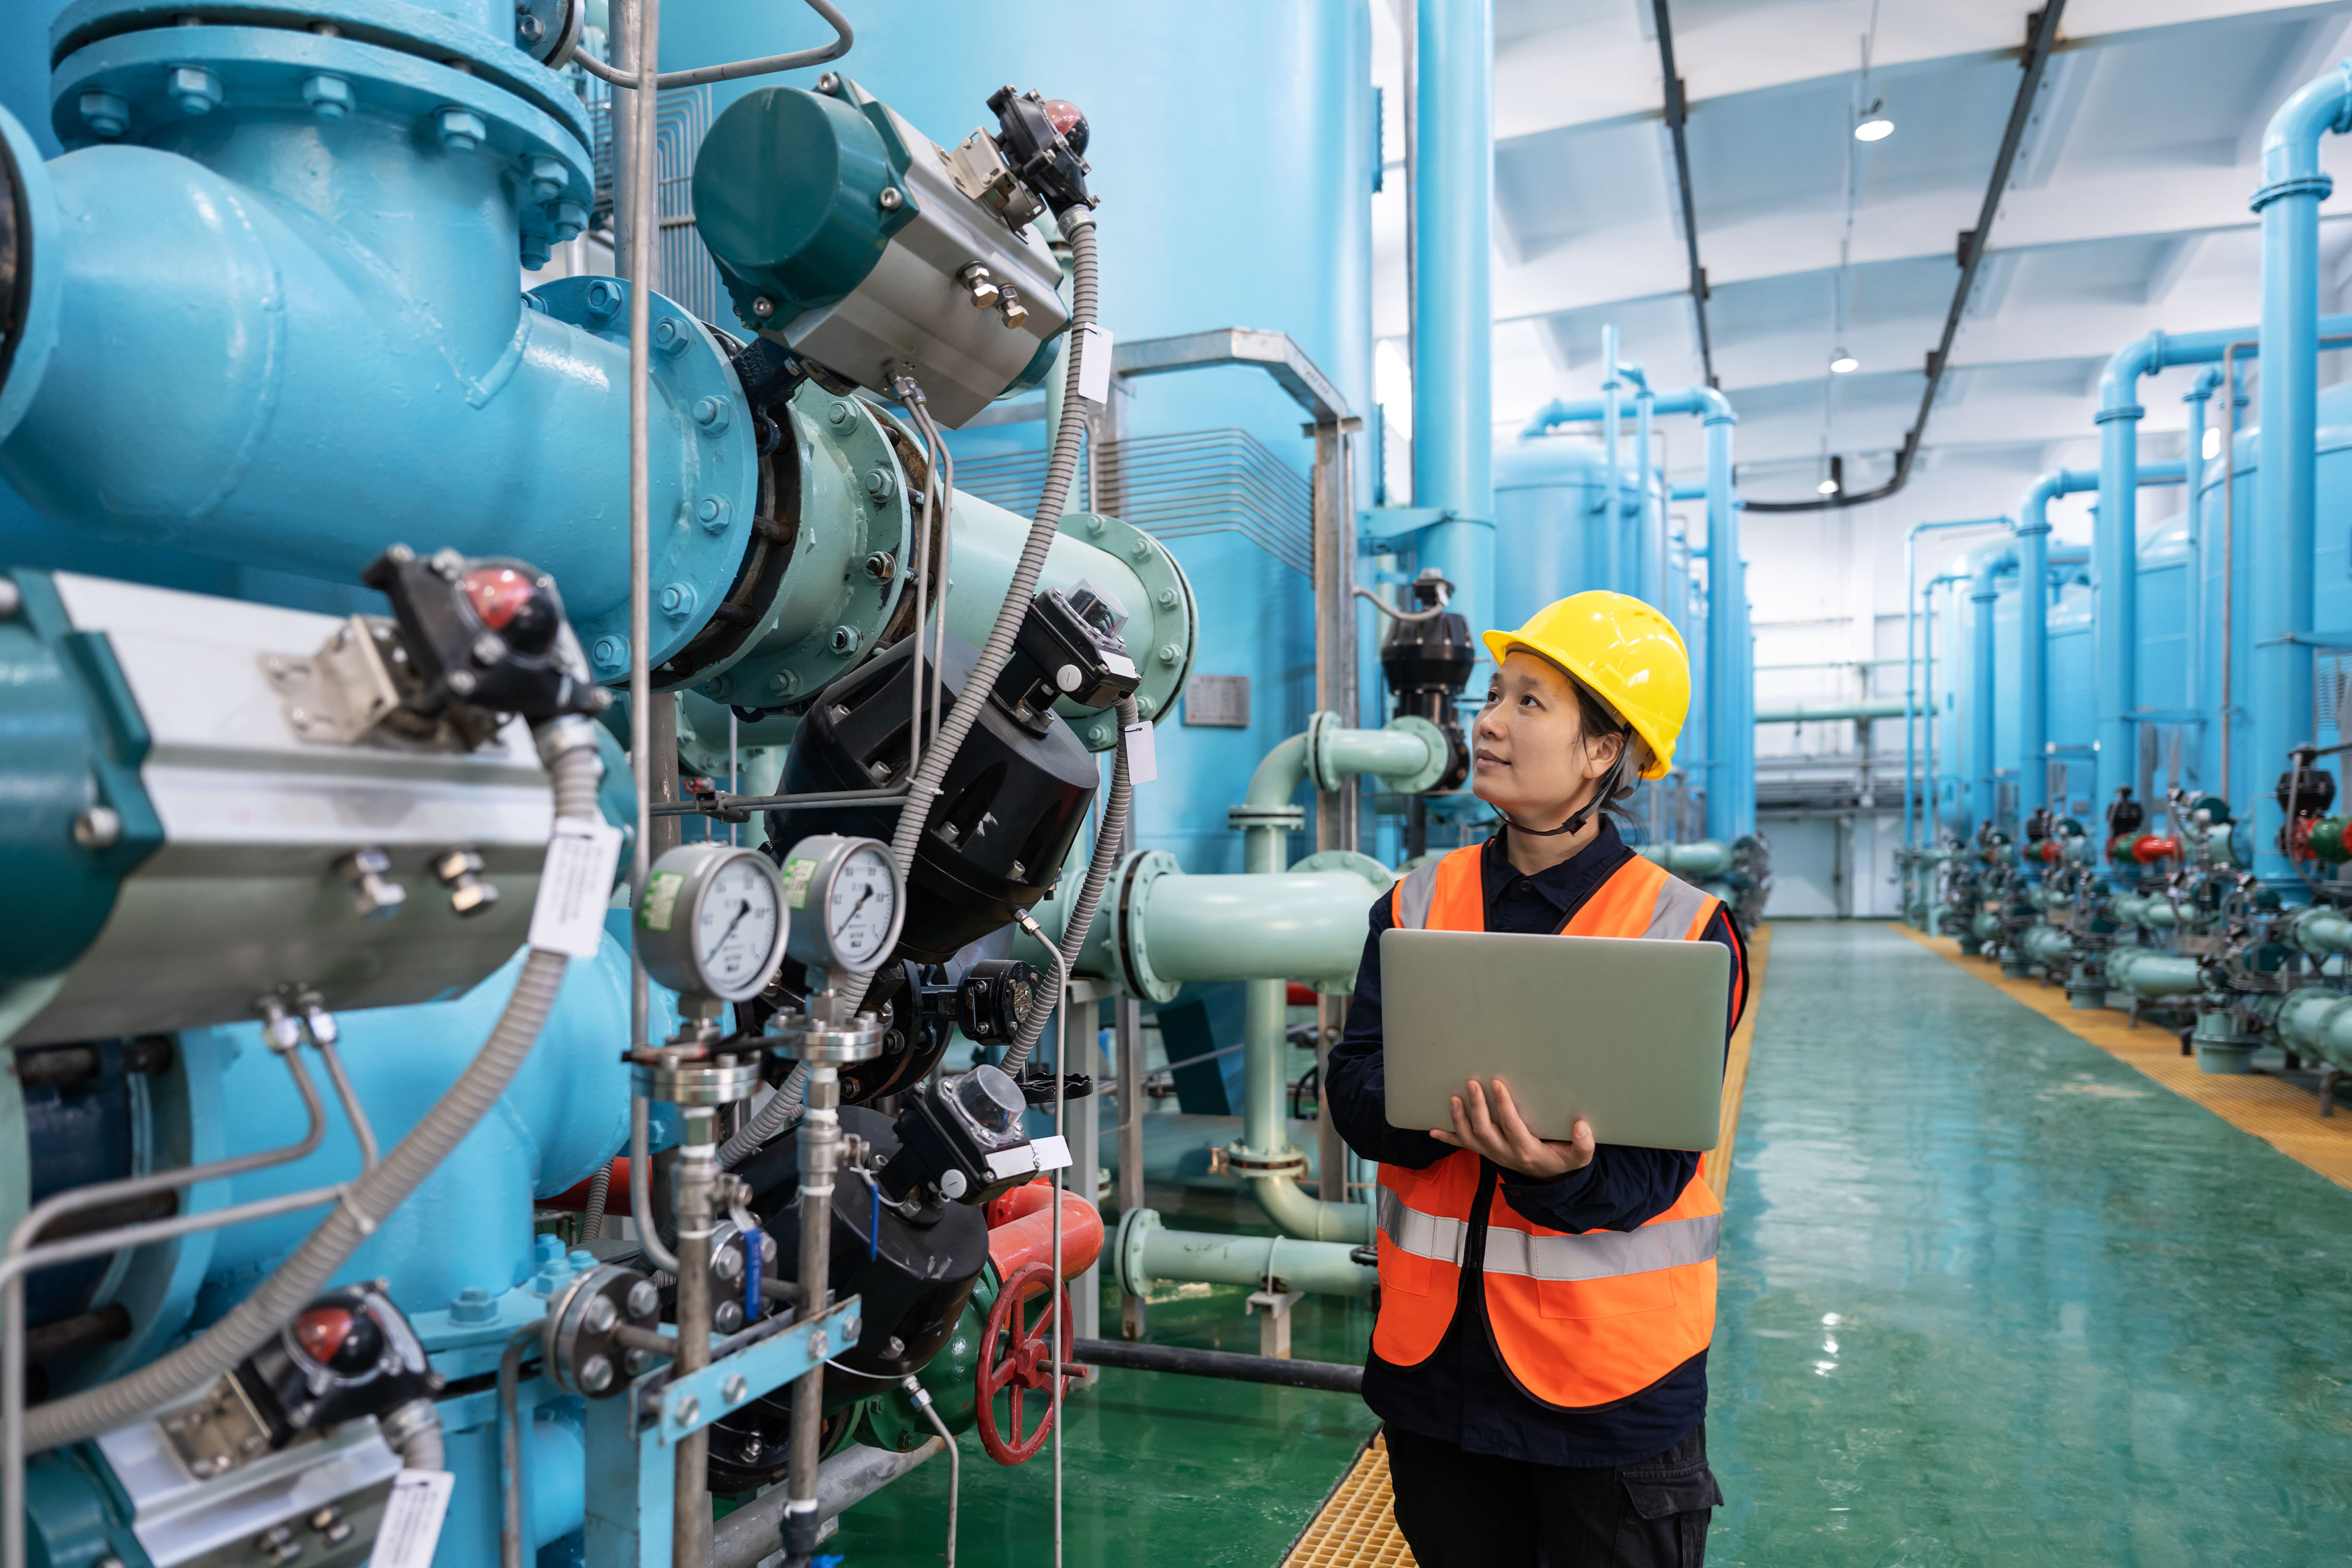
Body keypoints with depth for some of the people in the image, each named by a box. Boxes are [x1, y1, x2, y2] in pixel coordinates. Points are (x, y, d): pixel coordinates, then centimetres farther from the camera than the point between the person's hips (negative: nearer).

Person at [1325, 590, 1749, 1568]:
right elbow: (1354, 1091, -6)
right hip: (1433, 1353, 3)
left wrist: (1560, 1168, -35)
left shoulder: (1683, 932, -9)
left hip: (1611, 1381, -3)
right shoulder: (1417, 905, 2)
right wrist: (1444, 1110, -27)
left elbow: (1650, 1165, -13)